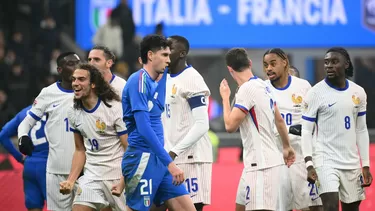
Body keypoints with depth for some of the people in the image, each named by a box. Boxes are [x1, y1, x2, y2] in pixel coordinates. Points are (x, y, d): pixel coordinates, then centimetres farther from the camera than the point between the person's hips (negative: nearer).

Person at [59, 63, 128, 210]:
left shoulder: (115, 108, -13)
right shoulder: (74, 113, 5)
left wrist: (122, 183, -22)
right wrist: (71, 180, 4)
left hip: (119, 175, -4)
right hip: (92, 176, 4)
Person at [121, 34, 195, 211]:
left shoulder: (151, 82, 12)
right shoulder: (139, 80, -13)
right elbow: (144, 128, -20)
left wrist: (163, 73, 21)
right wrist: (169, 162, -22)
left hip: (158, 160, 9)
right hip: (142, 159, -9)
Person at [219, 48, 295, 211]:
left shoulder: (247, 89, -16)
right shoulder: (263, 86, 11)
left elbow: (230, 126, -17)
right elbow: (279, 120, 21)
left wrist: (225, 97, -3)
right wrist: (286, 147, 34)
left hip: (261, 164, -10)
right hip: (255, 162, 10)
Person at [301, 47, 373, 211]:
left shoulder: (358, 93, 7)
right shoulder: (316, 93, -6)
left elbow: (361, 131, 13)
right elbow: (306, 131, -6)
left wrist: (366, 165, 9)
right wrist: (309, 164, -16)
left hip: (352, 163, 5)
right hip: (326, 161, -5)